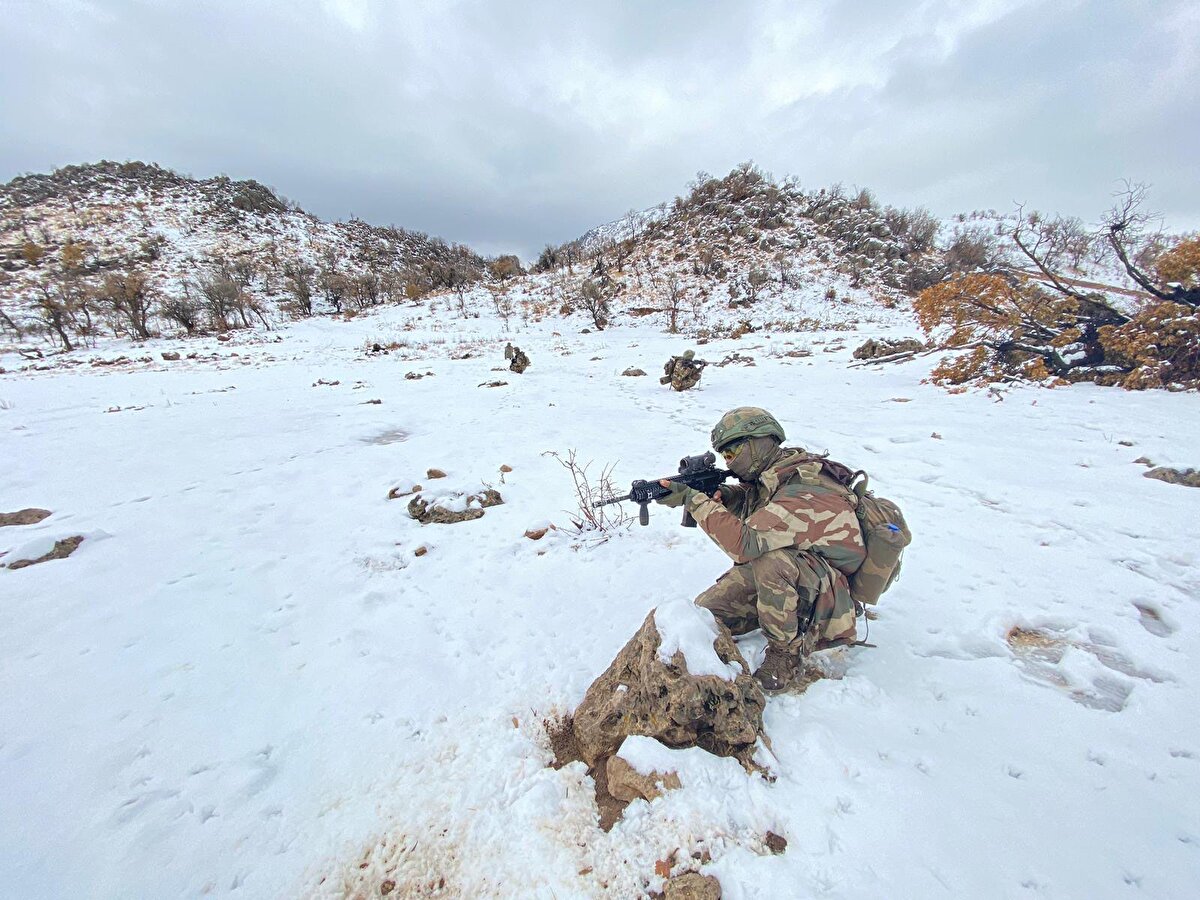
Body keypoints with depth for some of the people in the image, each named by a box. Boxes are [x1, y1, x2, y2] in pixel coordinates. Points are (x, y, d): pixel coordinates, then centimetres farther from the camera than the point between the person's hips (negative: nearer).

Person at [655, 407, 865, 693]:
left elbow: (744, 543, -40)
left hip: (829, 592, -7)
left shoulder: (805, 491, -32)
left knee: (771, 559, -39)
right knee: (704, 612, -4)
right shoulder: (767, 475, -5)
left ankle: (786, 657, -17)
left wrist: (695, 500, -31)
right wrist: (716, 492, -14)